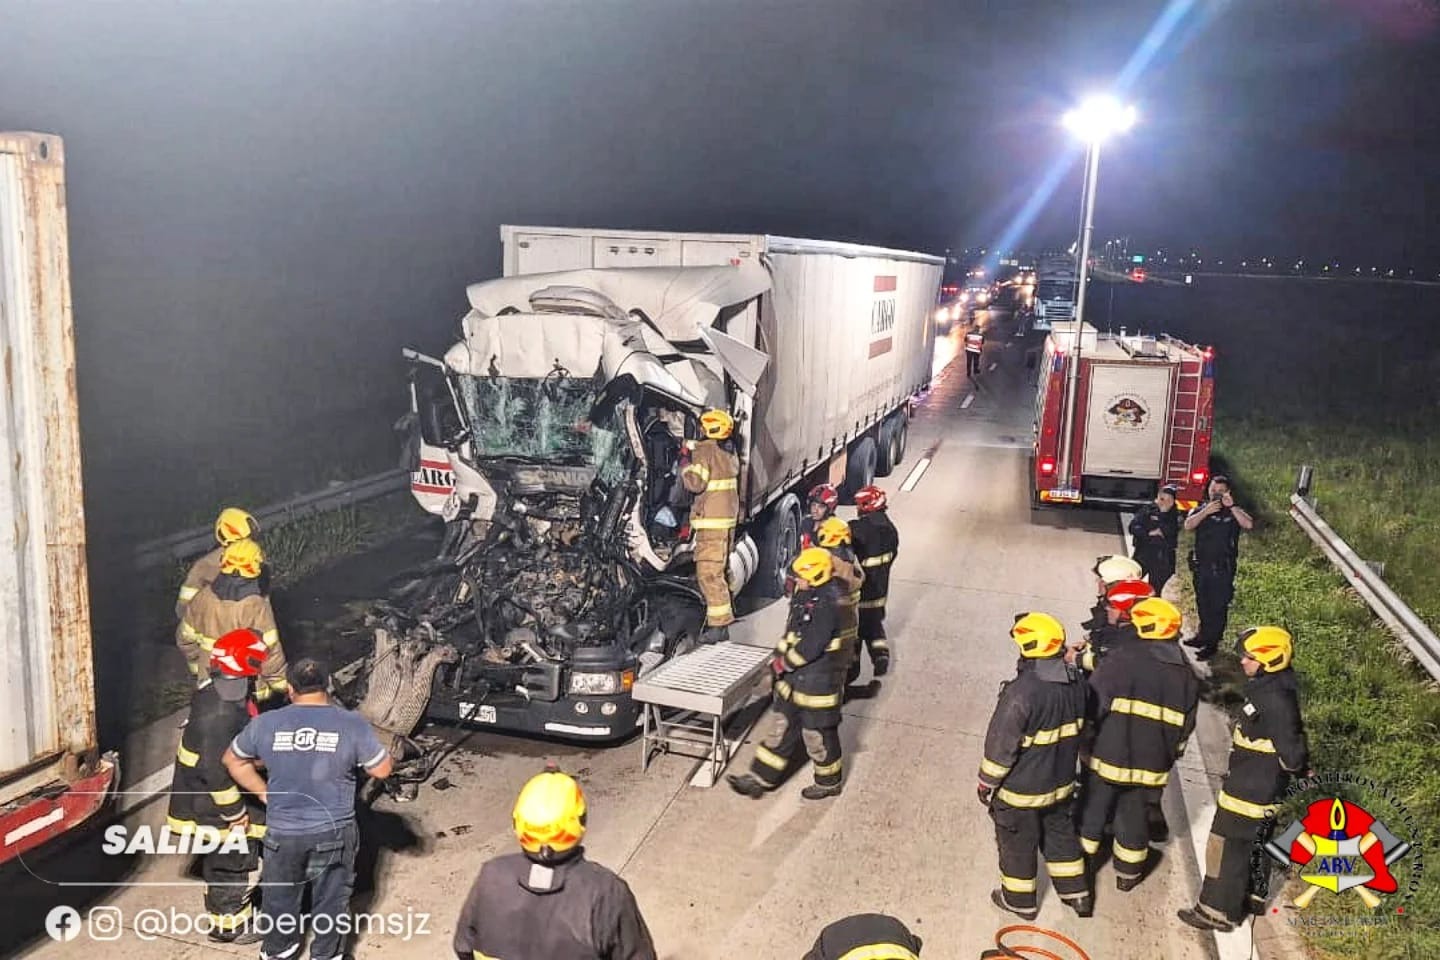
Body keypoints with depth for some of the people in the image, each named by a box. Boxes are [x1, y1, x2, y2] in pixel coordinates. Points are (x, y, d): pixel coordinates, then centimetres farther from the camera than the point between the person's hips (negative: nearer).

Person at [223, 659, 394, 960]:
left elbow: (233, 760, 11)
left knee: (279, 898, 23)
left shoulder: (265, 724, -5)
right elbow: (382, 769, -4)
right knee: (331, 900, 17)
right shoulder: (353, 724, -12)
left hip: (282, 832, 2)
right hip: (334, 832, -2)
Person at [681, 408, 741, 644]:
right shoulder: (730, 451, 11)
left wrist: (685, 469, -2)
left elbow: (696, 483, -22)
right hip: (728, 518, 9)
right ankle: (722, 619, 25)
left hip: (711, 520, -9)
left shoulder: (705, 451, -15)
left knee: (708, 572, -8)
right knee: (721, 569, 17)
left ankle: (718, 625, -10)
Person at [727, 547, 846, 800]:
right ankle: (760, 779, 22)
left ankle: (828, 783, 29)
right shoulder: (805, 597, 6)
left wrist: (782, 664, -16)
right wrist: (779, 657, 3)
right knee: (782, 730, 15)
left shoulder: (826, 605, -25)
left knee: (818, 735, 9)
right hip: (795, 680, 9)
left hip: (817, 684, -9)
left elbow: (810, 647, -28)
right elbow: (791, 635, 15)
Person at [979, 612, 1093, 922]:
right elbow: (1080, 728, 6)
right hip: (1061, 783, 6)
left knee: (1017, 843, 16)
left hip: (1021, 790, -6)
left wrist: (986, 783, -8)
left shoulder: (1022, 691, -33)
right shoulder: (1075, 682, -10)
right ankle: (1076, 893, 41)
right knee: (1060, 834, 27)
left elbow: (1001, 744, -24)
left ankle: (1020, 899, 35)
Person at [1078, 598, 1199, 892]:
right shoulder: (1186, 676, 3)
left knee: (1094, 809, 15)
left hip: (1108, 757, -4)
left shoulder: (1123, 657, -16)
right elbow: (1184, 728, 9)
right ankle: (1128, 874, 34)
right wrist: (1167, 757, 21)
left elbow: (1093, 702, -15)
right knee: (1134, 814, 20)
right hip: (1150, 765, 4)